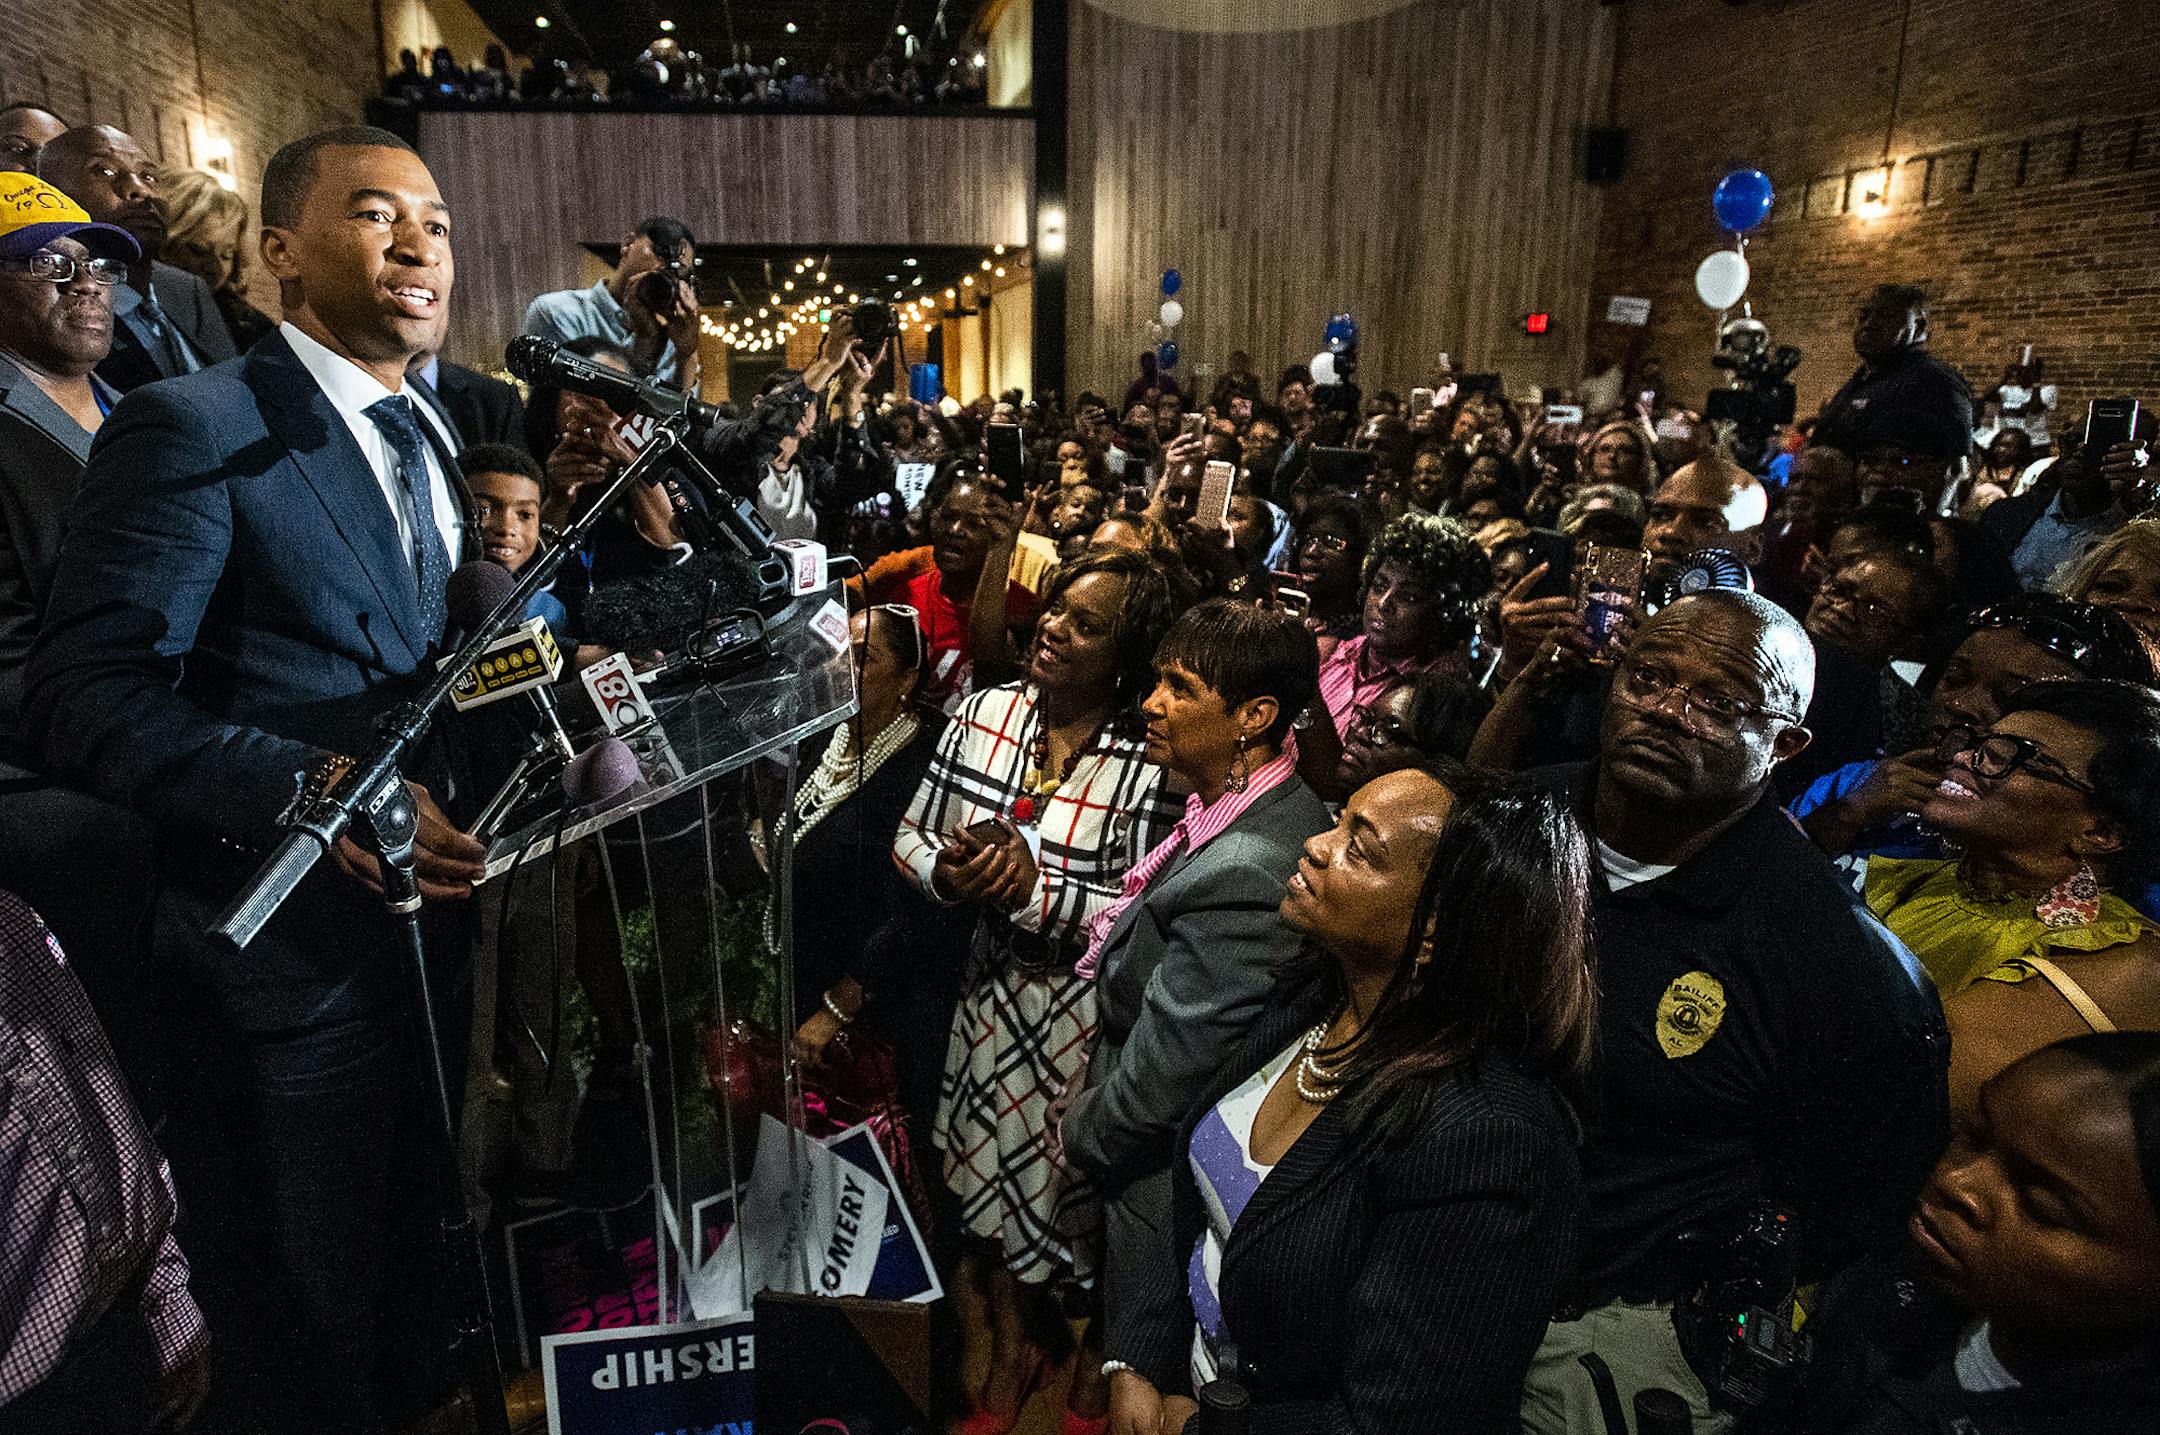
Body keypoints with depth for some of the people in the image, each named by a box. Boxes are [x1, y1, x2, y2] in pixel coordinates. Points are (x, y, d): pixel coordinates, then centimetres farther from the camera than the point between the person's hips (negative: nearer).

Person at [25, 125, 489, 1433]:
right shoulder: (192, 430, -14)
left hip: (432, 919, 7)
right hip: (296, 962, -7)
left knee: (413, 1269, 27)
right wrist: (313, 787, -32)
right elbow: (86, 699, -19)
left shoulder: (424, 441, 11)